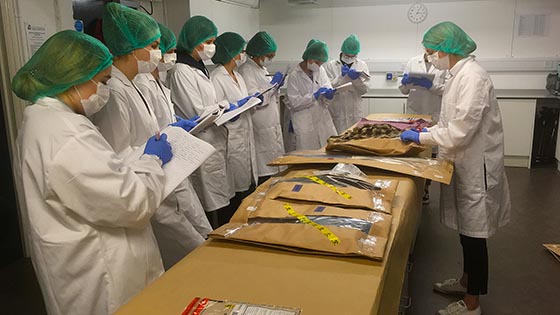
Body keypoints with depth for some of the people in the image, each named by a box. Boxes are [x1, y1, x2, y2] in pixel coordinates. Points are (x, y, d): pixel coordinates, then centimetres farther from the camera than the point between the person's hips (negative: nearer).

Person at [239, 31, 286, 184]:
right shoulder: (246, 71, -13)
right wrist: (272, 85, -13)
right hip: (261, 131, -9)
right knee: (265, 173, -6)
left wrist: (276, 86, 6)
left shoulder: (262, 69, 16)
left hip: (272, 128, 9)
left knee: (274, 169, 12)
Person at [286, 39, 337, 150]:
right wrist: (314, 96, -18)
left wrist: (328, 95, -13)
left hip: (323, 119, 5)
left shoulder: (320, 70, 6)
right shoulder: (294, 75, -9)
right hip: (305, 123, -5)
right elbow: (294, 103, -13)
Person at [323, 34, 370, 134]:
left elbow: (364, 90, 1)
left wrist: (356, 78, -16)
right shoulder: (330, 66, -1)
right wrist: (342, 77, -18)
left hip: (356, 113, 3)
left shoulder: (362, 65, 7)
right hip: (337, 113, -3)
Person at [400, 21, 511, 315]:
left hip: (475, 168, -9)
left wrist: (420, 137, -15)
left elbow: (461, 131, -26)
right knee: (466, 230, 21)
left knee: (474, 234, 3)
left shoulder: (473, 77, -22)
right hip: (463, 165, 9)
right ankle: (467, 280, 39)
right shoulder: (459, 74, 9)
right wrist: (428, 131, 7)